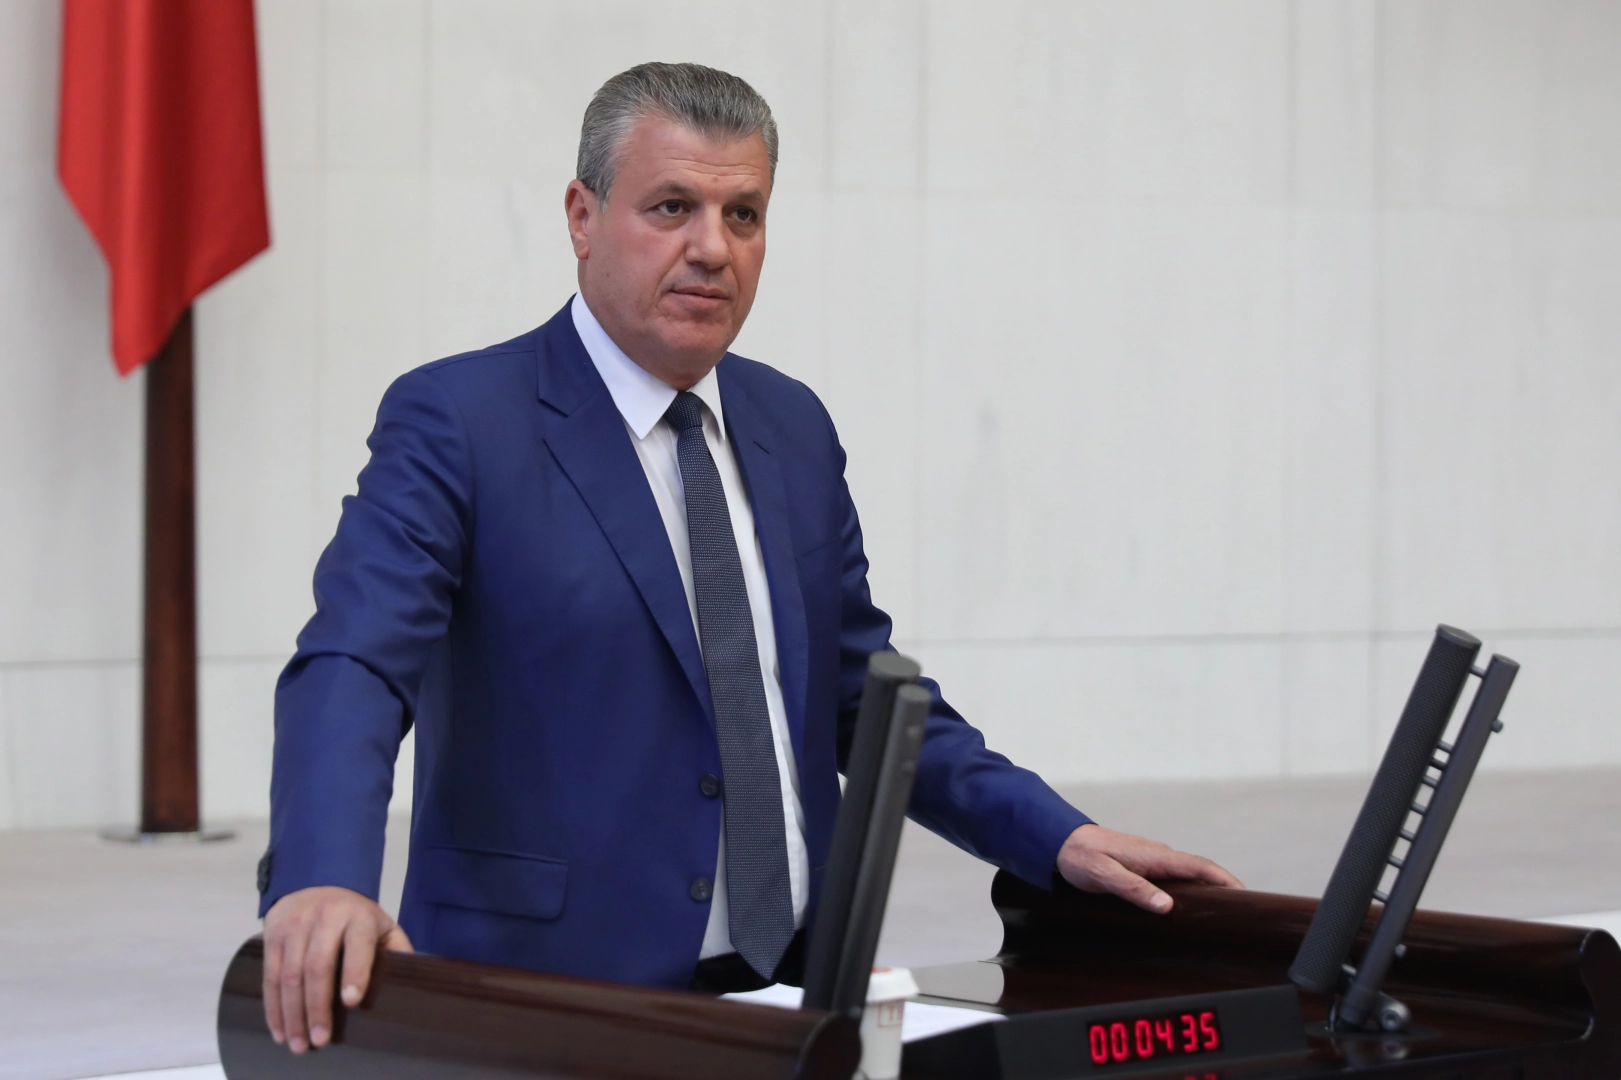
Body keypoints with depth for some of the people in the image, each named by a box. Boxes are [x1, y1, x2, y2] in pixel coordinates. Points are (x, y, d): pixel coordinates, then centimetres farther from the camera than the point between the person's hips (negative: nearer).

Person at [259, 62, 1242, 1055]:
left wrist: (1059, 839, 5)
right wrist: (322, 882, -39)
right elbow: (350, 670, -20)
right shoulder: (457, 423, -7)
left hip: (787, 983, 5)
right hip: (554, 993, -5)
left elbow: (862, 691, 17)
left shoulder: (793, 427, 11)